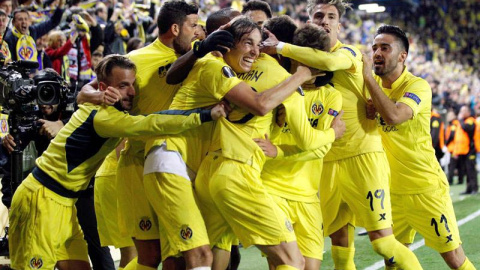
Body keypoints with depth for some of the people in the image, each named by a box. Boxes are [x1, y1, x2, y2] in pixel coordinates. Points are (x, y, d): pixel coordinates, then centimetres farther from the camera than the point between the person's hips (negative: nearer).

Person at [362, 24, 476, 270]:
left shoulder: (418, 86, -17)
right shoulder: (374, 84, 3)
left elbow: (393, 116, -34)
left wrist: (368, 77, -27)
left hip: (426, 188, -6)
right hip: (392, 190, 6)